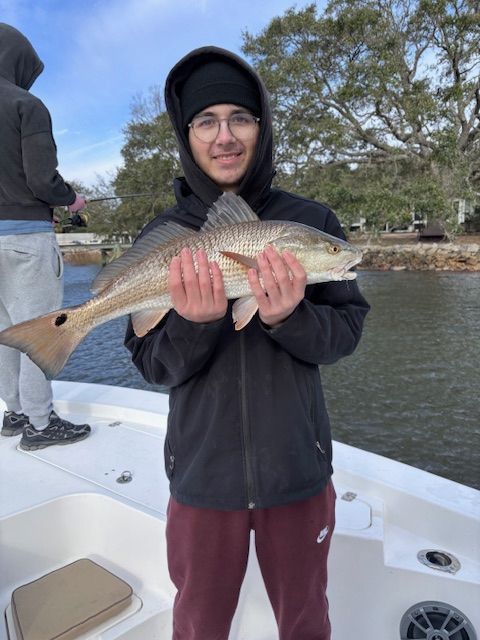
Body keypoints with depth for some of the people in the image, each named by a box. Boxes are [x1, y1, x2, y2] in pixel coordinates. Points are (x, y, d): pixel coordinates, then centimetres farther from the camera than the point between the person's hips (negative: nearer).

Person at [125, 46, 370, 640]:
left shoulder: (311, 220, -6)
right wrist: (196, 324, -27)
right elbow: (152, 364, -6)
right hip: (203, 473, 1)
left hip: (299, 467, 0)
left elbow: (346, 333, -6)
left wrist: (289, 319, -27)